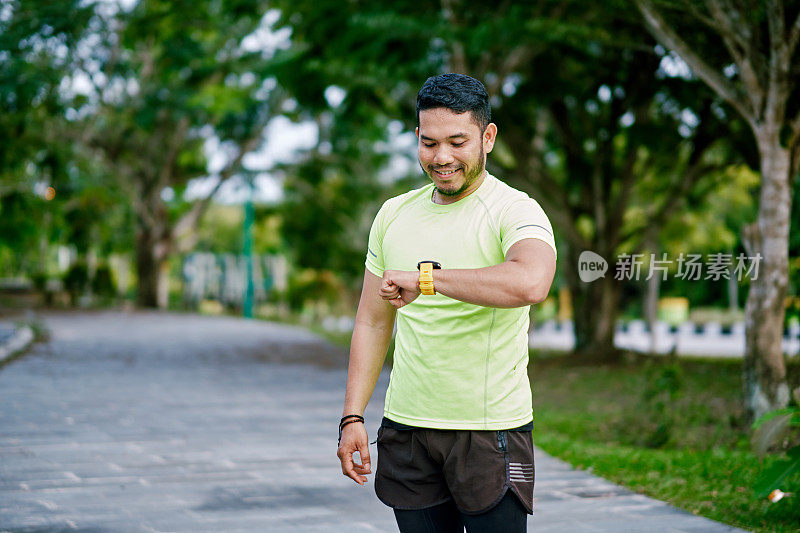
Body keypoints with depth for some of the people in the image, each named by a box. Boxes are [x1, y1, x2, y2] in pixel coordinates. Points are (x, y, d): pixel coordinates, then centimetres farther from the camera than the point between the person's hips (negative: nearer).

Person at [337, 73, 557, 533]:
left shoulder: (514, 211, -9)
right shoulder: (394, 215, 10)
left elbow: (531, 283, -32)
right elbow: (372, 323, 15)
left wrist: (426, 277, -27)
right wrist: (353, 417, 7)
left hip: (491, 430, -5)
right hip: (406, 427, 5)